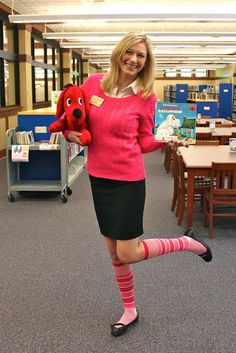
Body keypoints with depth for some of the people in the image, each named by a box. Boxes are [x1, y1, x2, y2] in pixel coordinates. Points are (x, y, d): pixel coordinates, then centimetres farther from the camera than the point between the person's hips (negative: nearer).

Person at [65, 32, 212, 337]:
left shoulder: (146, 97, -8)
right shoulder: (93, 83, -1)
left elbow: (144, 142, 0)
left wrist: (164, 140, -19)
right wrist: (70, 133, -8)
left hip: (128, 179, -4)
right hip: (99, 177, 4)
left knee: (127, 254, -2)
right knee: (114, 253, 14)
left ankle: (187, 242, 21)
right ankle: (130, 311, 35)